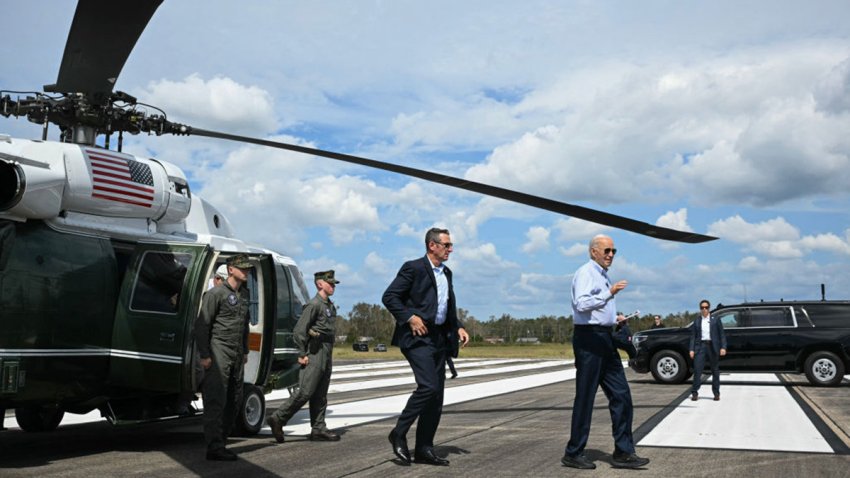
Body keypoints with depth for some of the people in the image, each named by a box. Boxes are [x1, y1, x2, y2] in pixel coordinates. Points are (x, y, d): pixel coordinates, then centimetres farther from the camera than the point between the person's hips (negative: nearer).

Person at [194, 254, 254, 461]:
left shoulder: (244, 294, 15)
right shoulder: (216, 293, -8)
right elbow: (201, 324, -10)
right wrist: (204, 355, -14)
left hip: (237, 355, 8)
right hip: (219, 352, -8)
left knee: (234, 400, 10)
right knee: (216, 401, -8)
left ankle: (221, 442, 20)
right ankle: (214, 447, -7)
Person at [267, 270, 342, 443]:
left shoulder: (330, 306, 16)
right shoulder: (314, 304, -12)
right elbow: (299, 331, -16)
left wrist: (329, 354, 16)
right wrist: (302, 354, -15)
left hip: (326, 355, 9)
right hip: (315, 355, -9)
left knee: (320, 395, 9)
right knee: (305, 392, -12)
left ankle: (319, 429, 13)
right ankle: (278, 419, -4)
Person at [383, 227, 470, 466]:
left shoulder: (446, 273, 17)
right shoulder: (413, 268, -6)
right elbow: (389, 296, -10)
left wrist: (458, 328, 11)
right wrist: (410, 317, -18)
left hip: (439, 338, 8)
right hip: (418, 337, -8)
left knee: (437, 395, 6)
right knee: (428, 386, -19)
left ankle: (424, 449, 13)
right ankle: (399, 433, -1)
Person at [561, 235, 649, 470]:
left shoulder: (603, 276, 21)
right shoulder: (585, 273, -9)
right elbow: (582, 304, -24)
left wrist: (614, 320, 16)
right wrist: (610, 293, -26)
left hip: (605, 339, 9)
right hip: (589, 338, -9)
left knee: (621, 395, 5)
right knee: (585, 398, -3)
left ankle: (623, 453, 10)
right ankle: (573, 453, 8)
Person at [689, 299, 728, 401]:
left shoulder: (715, 320, 7)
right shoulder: (697, 321, 10)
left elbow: (722, 334, 4)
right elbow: (693, 336, 8)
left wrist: (723, 347, -7)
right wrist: (691, 349, -2)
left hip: (712, 346, 0)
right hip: (700, 346, 0)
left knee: (715, 370, 6)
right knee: (697, 370, -7)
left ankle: (716, 393, 14)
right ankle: (694, 393, -3)